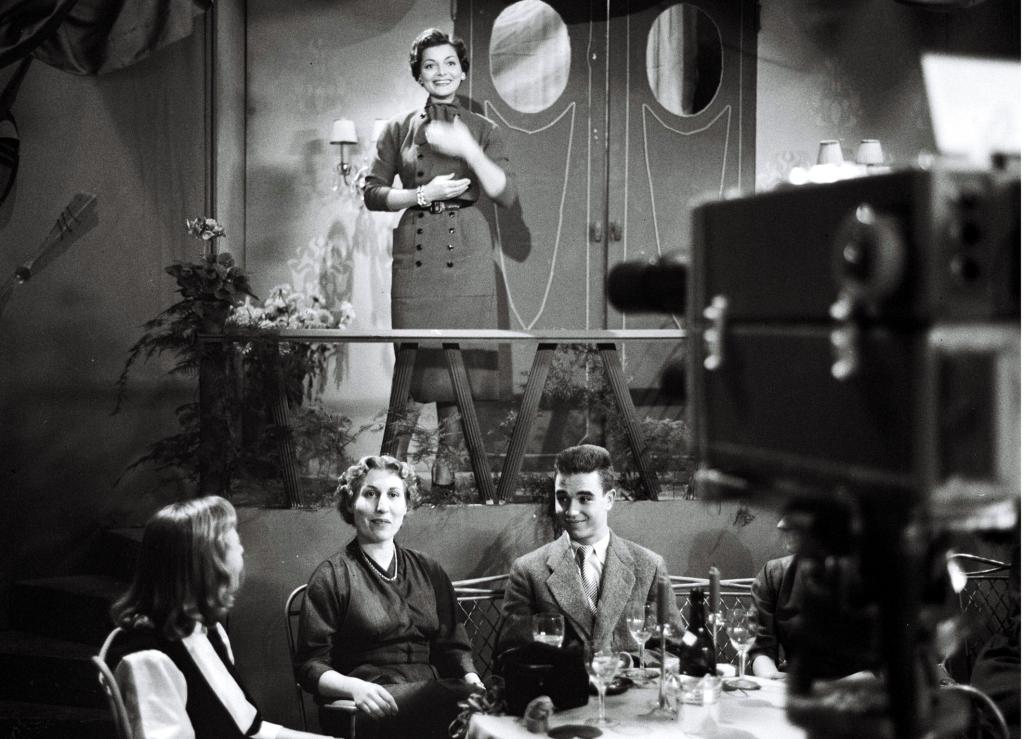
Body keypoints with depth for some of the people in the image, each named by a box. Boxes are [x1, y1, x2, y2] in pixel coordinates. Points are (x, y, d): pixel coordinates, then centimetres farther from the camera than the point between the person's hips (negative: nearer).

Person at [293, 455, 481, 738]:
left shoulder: (429, 572, 19)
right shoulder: (332, 576, 5)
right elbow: (309, 666, 1)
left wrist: (472, 679, -4)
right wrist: (355, 687, -20)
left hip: (429, 694, 5)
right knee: (462, 700, -34)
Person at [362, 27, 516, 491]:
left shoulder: (482, 130, 8)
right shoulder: (399, 130, 9)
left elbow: (506, 195, -3)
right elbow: (372, 193, 5)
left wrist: (467, 149, -15)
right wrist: (423, 194, -9)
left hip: (466, 252, 0)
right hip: (415, 251, 0)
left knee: (458, 350, 0)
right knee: (412, 350, -1)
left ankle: (446, 456, 12)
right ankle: (397, 453, 11)